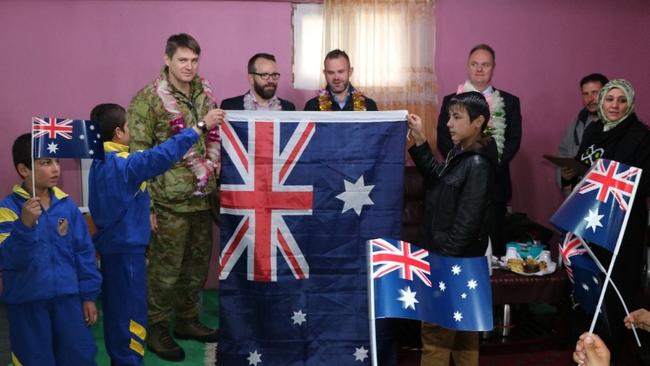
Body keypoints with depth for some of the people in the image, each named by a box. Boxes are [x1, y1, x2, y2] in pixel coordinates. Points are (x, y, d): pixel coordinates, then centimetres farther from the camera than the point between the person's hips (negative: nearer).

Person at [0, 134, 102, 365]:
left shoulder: (67, 205, 0)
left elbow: (84, 252, 5)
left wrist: (89, 294, 5)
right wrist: (25, 226, -34)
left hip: (67, 296, 3)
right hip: (26, 300, -3)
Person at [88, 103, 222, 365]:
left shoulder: (100, 162, 7)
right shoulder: (123, 165, -22)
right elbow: (162, 155, -30)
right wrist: (201, 126, -27)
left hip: (111, 245, 10)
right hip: (126, 249, -10)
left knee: (116, 307, 19)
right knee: (131, 310, 0)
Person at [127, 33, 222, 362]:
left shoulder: (205, 95, 9)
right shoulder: (147, 100, -10)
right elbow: (137, 156, -11)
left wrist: (213, 174, 13)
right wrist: (145, 204, -13)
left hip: (203, 198, 6)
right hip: (170, 201, -6)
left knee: (198, 265, 15)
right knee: (166, 269, 3)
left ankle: (187, 320, 32)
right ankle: (156, 328, 20)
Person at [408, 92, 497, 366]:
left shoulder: (478, 164, -20)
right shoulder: (460, 153, 7)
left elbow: (467, 222, -23)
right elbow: (436, 180, 18)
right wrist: (420, 142, 9)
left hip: (457, 260, -9)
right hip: (452, 258, 9)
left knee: (435, 331, -1)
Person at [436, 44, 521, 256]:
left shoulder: (509, 102, 10)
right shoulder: (451, 101, 7)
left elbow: (514, 141, 3)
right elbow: (443, 141, 2)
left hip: (495, 184, 1)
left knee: (494, 244, 2)